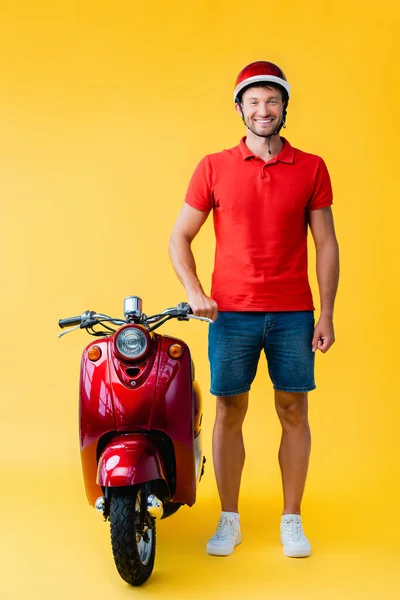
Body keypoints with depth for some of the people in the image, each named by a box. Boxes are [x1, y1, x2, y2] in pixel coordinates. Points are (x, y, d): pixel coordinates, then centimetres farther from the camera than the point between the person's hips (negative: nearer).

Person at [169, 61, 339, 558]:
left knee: (294, 412, 6)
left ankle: (291, 521, 19)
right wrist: (194, 292, -6)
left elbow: (326, 244, 5)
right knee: (229, 413, 5)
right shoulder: (214, 168, 2)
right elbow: (180, 237, 7)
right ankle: (229, 521, 18)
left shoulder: (311, 169, 4)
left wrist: (326, 314, 0)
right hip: (231, 313, 0)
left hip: (293, 314, 1)